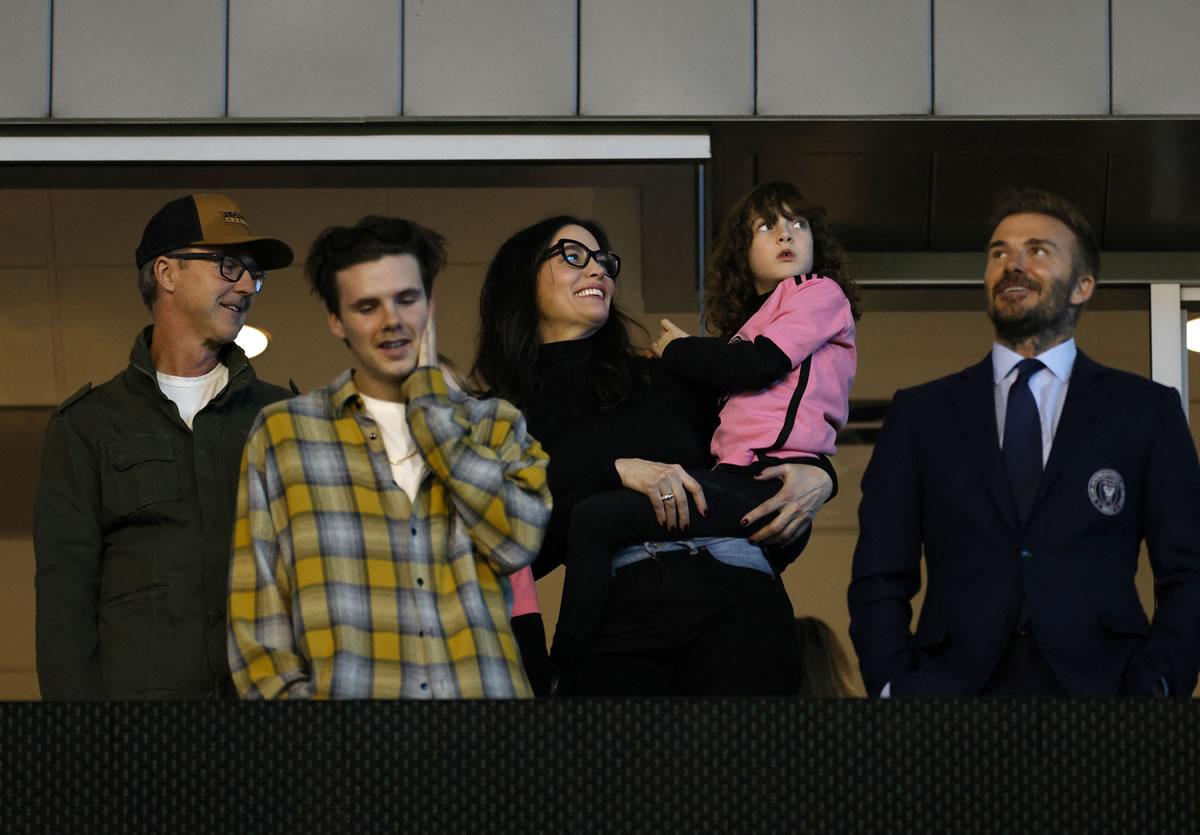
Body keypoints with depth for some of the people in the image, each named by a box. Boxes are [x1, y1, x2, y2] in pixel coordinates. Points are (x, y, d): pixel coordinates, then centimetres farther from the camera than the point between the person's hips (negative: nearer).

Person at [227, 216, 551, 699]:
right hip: (349, 692, -1)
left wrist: (427, 397, 3)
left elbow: (519, 537, -4)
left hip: (483, 690, 1)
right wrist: (290, 694, -7)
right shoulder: (283, 432, 11)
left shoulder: (496, 425, 15)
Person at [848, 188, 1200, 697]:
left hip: (1098, 687, 0)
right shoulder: (921, 414, 16)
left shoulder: (1148, 411, 14)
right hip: (952, 685, 0)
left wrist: (1154, 688, -6)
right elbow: (880, 580, 13)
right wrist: (895, 687, -3)